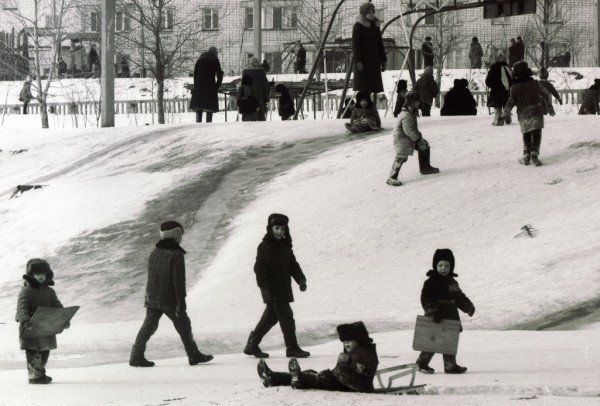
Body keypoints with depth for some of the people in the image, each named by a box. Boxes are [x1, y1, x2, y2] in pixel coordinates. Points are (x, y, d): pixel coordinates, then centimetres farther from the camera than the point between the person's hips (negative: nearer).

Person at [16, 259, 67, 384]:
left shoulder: (49, 291, 10)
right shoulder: (26, 291, -10)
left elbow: (57, 307, 7)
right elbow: (22, 308, -21)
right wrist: (26, 322, -38)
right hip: (30, 328, -7)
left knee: (45, 351, 13)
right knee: (33, 353, -7)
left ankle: (40, 374, 25)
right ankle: (34, 375, -3)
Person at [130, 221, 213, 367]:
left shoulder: (154, 253, 5)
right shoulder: (176, 255, -17)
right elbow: (179, 280, -18)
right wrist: (181, 303, -15)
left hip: (152, 298, 6)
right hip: (169, 300, -6)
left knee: (148, 326, 8)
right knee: (183, 326, 8)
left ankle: (136, 356, 2)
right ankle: (194, 355, 17)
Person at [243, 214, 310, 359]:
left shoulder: (285, 246, 15)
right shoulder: (265, 247, -10)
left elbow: (293, 265, 20)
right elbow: (259, 268, -15)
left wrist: (301, 279, 5)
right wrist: (264, 287, -22)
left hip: (283, 289, 9)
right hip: (272, 291, -9)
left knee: (271, 317, 14)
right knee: (286, 317, -9)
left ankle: (252, 345, 22)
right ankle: (292, 348, -4)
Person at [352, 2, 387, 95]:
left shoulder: (375, 26, 13)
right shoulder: (358, 26, -5)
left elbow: (380, 44, 17)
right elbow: (355, 44, -10)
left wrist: (383, 60, 12)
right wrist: (358, 61, -18)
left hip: (374, 59, 6)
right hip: (363, 59, -6)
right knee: (363, 88, -8)